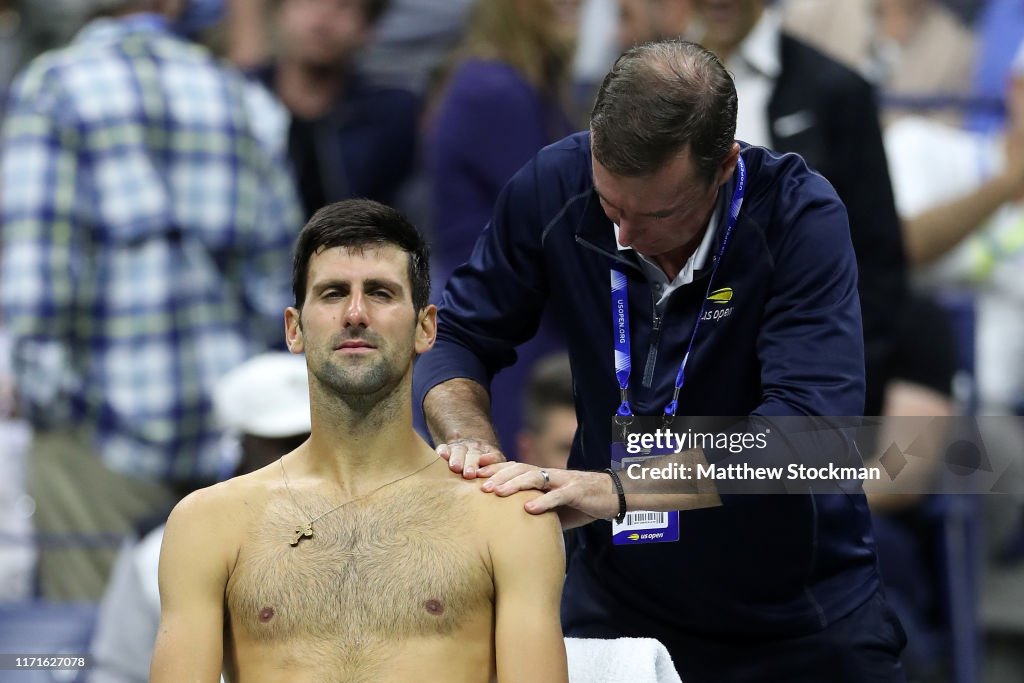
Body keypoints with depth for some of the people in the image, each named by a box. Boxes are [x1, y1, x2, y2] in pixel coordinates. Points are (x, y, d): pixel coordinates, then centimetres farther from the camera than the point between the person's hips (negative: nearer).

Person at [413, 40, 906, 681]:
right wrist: (471, 439, -24)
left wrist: (615, 490, -40)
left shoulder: (800, 215, -23)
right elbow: (455, 337, -2)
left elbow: (811, 426, -33)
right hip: (618, 596, 3)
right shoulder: (554, 187, -13)